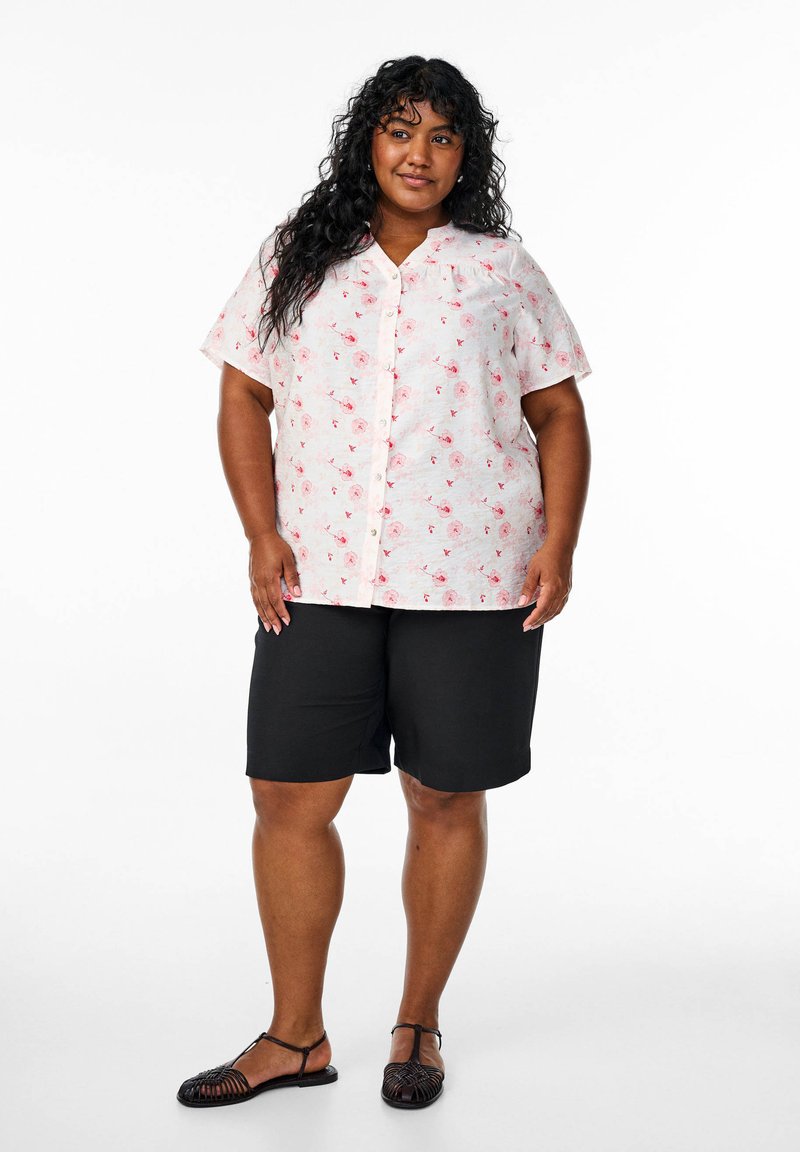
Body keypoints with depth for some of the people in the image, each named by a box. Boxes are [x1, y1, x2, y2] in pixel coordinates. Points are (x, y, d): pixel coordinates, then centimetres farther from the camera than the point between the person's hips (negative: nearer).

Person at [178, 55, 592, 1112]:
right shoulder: (295, 259, 9)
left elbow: (559, 416, 7)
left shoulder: (503, 271, 7)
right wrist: (262, 535, -3)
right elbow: (244, 397, 8)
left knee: (447, 800, 6)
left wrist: (559, 545, -6)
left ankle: (419, 1024, 25)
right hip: (319, 579, 1)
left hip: (472, 581, -1)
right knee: (290, 796, 1)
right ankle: (295, 1037, 18)